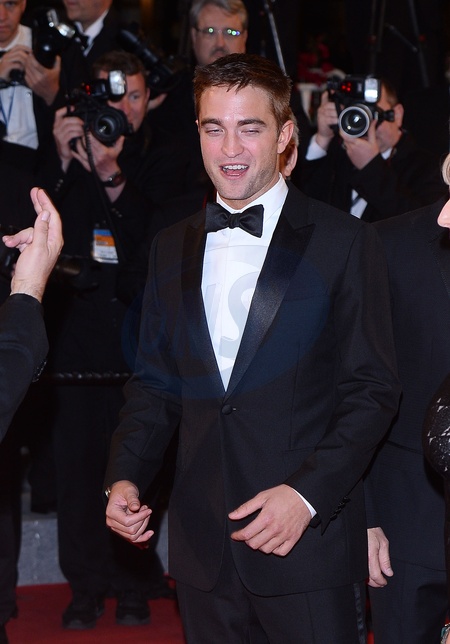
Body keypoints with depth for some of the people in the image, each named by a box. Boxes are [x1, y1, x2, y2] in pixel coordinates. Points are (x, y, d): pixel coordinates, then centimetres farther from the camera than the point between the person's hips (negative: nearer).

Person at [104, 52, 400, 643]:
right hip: (203, 546, 4)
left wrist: (308, 493, -16)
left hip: (311, 543, -4)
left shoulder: (345, 243, -2)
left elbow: (372, 391, -5)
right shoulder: (172, 247, 12)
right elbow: (155, 383, 15)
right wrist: (124, 477, -1)